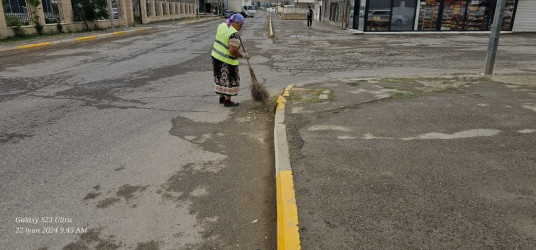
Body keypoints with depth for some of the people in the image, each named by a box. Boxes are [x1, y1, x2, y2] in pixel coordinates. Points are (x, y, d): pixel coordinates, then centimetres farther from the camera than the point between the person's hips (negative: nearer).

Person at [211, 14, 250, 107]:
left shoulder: (222, 25, 3)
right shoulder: (234, 34, -22)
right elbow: (233, 50, -27)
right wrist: (242, 55, -12)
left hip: (216, 56, 9)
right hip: (227, 60, -8)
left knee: (220, 78, 18)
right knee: (229, 80, 5)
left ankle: (221, 98, 30)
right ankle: (227, 101, 12)